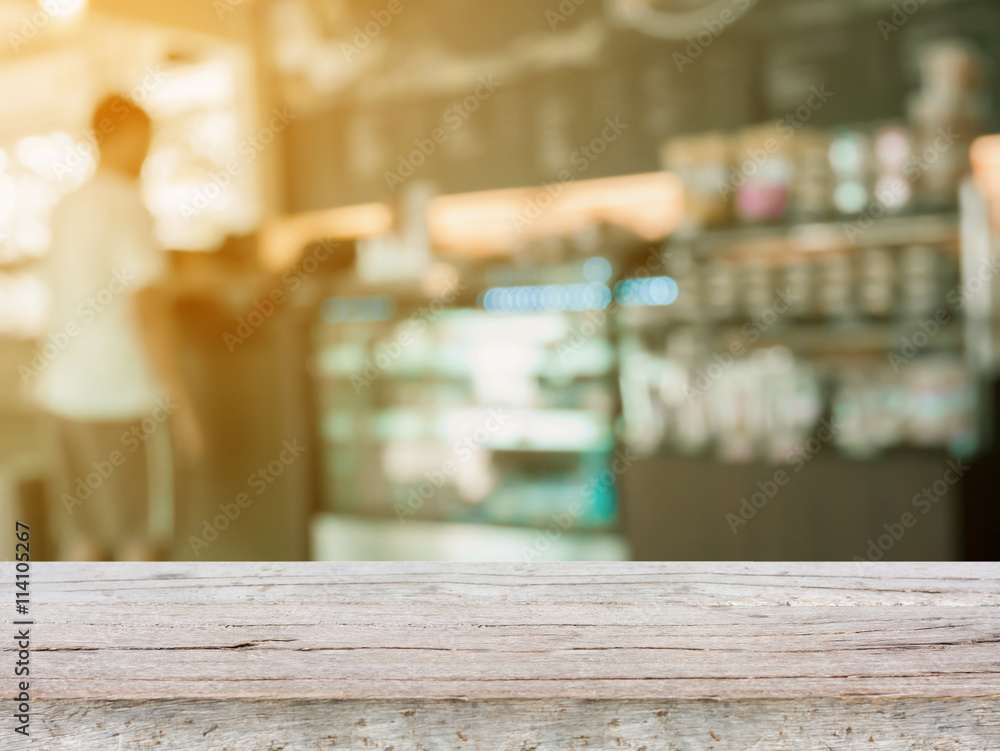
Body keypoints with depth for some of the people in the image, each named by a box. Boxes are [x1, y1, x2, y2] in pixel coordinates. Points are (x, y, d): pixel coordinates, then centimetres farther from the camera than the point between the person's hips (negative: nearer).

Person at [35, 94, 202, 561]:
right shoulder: (128, 207, -12)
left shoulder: (66, 209, 12)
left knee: (81, 537, 11)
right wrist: (180, 404, -17)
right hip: (120, 398, -7)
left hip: (65, 395, 7)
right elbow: (148, 308, -20)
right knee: (138, 539, 4)